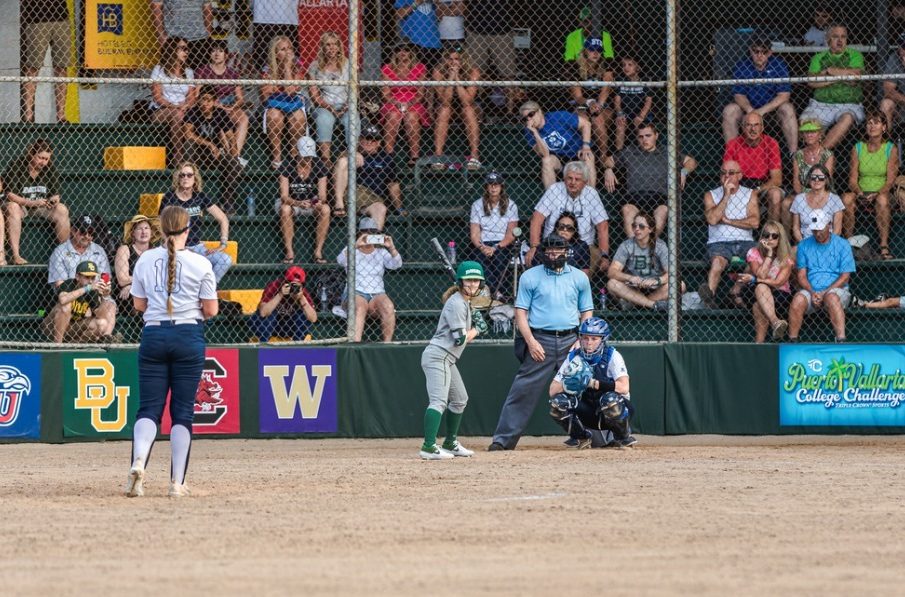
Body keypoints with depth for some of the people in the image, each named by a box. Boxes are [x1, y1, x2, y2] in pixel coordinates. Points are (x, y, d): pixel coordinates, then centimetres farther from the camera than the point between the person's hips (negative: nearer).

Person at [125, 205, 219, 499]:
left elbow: (139, 304, 9)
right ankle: (177, 483, 2)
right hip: (188, 337, -2)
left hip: (153, 334, 2)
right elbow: (211, 310, -3)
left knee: (149, 407, 3)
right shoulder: (200, 264, -5)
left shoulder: (146, 260, 3)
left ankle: (138, 461, -24)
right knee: (183, 409, 5)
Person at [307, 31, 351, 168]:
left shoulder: (347, 64, 10)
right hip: (324, 106, -1)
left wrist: (348, 105, -11)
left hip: (345, 106, 1)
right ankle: (326, 158, -39)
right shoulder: (316, 67, 7)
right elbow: (313, 93, 0)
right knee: (324, 119, -36)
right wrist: (329, 107, -13)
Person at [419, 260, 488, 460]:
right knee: (439, 400, -21)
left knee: (460, 399, 22)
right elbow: (460, 339, -19)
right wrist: (477, 330, -1)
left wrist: (474, 325, 3)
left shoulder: (466, 302, 17)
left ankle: (450, 443, 32)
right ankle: (429, 447, -32)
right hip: (438, 356, -11)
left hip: (447, 359, 11)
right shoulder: (456, 304, -15)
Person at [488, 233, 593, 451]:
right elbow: (521, 311, 2)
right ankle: (504, 439, -6)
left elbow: (587, 313, 12)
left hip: (571, 341, 2)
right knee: (524, 390, -6)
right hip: (540, 341, -2)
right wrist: (531, 341, -11)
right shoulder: (530, 277, 4)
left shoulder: (579, 278, 10)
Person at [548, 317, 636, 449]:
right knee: (557, 402, -20)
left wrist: (593, 383, -38)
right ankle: (581, 438, 5)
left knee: (610, 399, -37)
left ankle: (624, 437, -7)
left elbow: (624, 387, -29)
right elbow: (552, 392, -8)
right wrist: (566, 384, -30)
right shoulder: (574, 358, -3)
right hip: (588, 413, 4)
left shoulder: (612, 356, -13)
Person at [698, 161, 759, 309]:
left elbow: (755, 222, 0)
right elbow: (712, 219, -7)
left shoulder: (749, 194, 13)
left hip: (744, 241, 1)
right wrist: (726, 195, -6)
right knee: (718, 261, -35)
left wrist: (728, 221, -3)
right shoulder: (711, 195, 12)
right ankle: (710, 294, -57)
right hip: (719, 241, -1)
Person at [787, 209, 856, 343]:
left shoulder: (842, 245, 5)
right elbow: (801, 275, 9)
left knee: (831, 298, -38)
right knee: (798, 299, -31)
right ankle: (792, 341, -28)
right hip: (811, 290, 2)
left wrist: (825, 293, -13)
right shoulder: (804, 245, 13)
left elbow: (845, 276, -1)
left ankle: (841, 339, -47)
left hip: (836, 290, -2)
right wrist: (812, 293, -11)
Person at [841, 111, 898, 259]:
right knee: (847, 198, -31)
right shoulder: (858, 148, 8)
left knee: (882, 199, -38)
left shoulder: (891, 149, 2)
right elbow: (852, 179, 3)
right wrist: (859, 193, -18)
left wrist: (877, 194, -22)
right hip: (862, 193, 2)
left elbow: (890, 180, -5)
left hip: (881, 193, -2)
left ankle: (884, 246, -38)